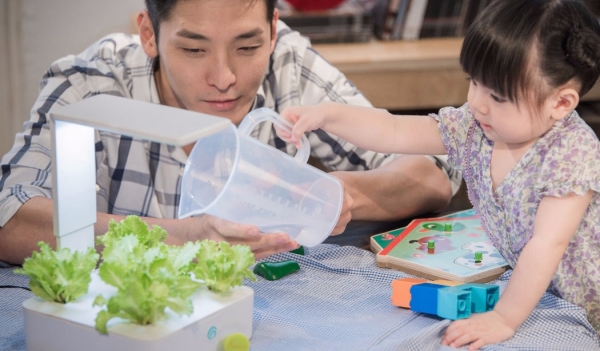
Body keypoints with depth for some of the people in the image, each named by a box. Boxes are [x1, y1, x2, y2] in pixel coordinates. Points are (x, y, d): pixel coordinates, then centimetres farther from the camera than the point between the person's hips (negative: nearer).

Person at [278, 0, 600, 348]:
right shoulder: (475, 127, -8)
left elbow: (548, 244, -31)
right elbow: (394, 132, -5)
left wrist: (505, 319, -32)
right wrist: (327, 114, -16)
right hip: (516, 286, 6)